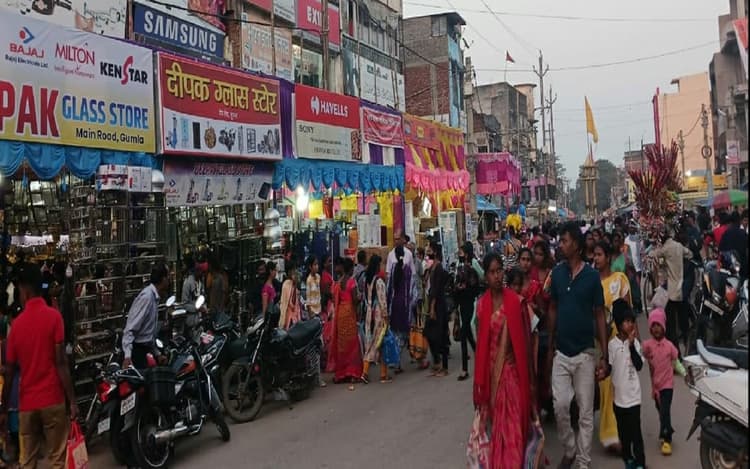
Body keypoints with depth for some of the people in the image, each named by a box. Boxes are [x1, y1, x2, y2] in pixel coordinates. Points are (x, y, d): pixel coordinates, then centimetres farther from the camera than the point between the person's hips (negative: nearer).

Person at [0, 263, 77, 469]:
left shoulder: (17, 323, 2)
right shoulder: (54, 316, -7)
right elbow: (61, 362, -11)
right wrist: (72, 400, -7)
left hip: (26, 403, 3)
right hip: (52, 400, -3)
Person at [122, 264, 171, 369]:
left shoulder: (154, 297, 13)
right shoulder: (146, 296, -16)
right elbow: (130, 328, -22)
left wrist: (157, 354, 21)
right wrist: (127, 356, -31)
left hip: (143, 350, 9)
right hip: (136, 350, -9)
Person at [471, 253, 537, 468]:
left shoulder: (515, 300, -5)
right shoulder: (481, 303, 0)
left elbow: (523, 337, -2)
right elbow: (480, 340, 5)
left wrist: (526, 369, -2)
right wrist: (480, 379, 6)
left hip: (511, 366, -2)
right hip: (491, 367, 2)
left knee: (513, 419, -1)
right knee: (494, 419, 10)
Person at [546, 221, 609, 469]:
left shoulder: (592, 275, -8)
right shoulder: (556, 273, 0)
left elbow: (599, 315, -4)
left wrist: (604, 355, -7)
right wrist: (549, 347, 8)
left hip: (585, 352, -2)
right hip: (561, 352, 2)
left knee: (586, 411, 7)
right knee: (560, 406, 1)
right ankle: (569, 449, 26)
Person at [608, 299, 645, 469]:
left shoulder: (635, 342, -3)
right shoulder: (612, 344, -5)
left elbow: (639, 365, -11)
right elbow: (608, 367, -1)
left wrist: (631, 345, -17)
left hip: (633, 394, -1)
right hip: (619, 394, 1)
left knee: (635, 430, -2)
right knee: (623, 430, 12)